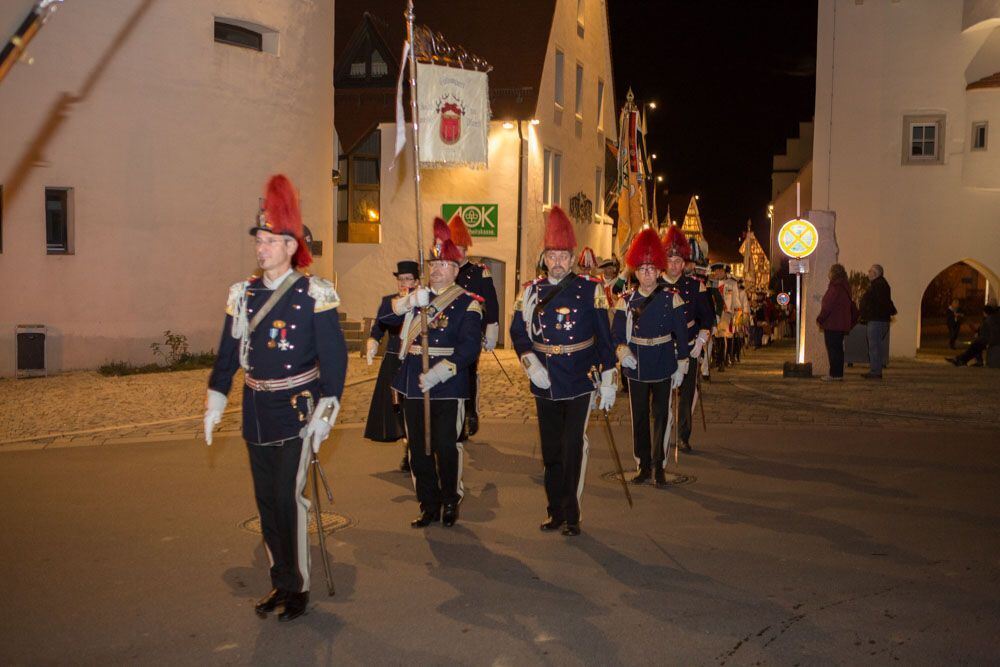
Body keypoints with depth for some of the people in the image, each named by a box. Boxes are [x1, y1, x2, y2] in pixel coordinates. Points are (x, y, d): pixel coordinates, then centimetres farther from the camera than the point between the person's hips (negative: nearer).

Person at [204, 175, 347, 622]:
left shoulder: (315, 294, -9)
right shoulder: (243, 294, 6)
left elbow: (334, 357, -10)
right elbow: (228, 354, 11)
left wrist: (325, 412, -15)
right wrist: (214, 403, 7)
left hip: (297, 413, -5)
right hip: (257, 416, 5)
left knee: (289, 498, -5)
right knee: (266, 501, 11)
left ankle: (299, 587, 11)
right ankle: (281, 582, 25)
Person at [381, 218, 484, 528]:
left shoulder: (468, 303, -4)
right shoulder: (417, 296, 13)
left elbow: (469, 348, -15)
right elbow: (387, 316, 1)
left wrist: (438, 373, -25)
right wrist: (408, 302, -18)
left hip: (448, 387, -5)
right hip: (413, 385, 5)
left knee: (447, 447, 2)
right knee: (419, 448, 10)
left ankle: (451, 503, 21)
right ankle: (429, 505, 23)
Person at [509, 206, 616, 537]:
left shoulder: (590, 289, -4)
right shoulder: (531, 291, 5)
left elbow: (605, 338, -3)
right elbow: (518, 332, 7)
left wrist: (608, 382, -5)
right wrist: (531, 364, -10)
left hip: (579, 383, -3)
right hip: (544, 384, 3)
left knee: (573, 448, -2)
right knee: (551, 450, 11)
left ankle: (572, 515, 10)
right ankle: (556, 510, 25)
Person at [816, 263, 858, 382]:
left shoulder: (835, 288, -15)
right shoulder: (845, 288, 15)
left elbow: (828, 306, -18)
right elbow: (852, 306, 21)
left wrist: (820, 319, -10)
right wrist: (853, 320, 24)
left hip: (832, 324, -9)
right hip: (843, 324, 9)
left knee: (832, 349, -6)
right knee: (838, 348, 13)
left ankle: (834, 374, -7)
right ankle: (839, 373, 15)